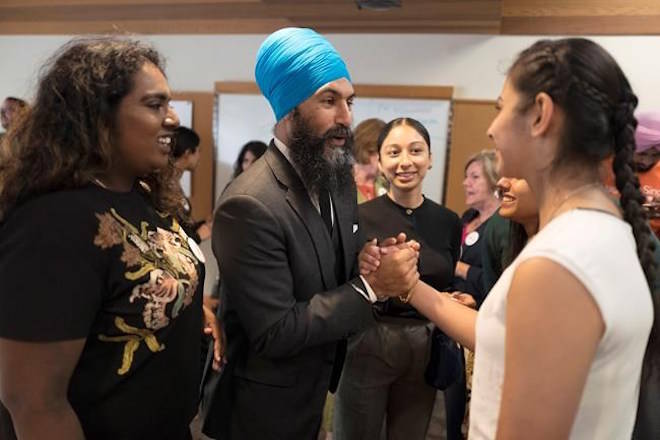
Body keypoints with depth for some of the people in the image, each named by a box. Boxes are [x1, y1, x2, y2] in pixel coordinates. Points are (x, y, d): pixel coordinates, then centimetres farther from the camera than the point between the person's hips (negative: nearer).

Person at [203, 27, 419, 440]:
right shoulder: (250, 205, -28)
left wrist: (381, 269, -12)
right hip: (267, 405, -7)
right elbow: (275, 333, -27)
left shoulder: (342, 181, -3)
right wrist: (372, 285, -26)